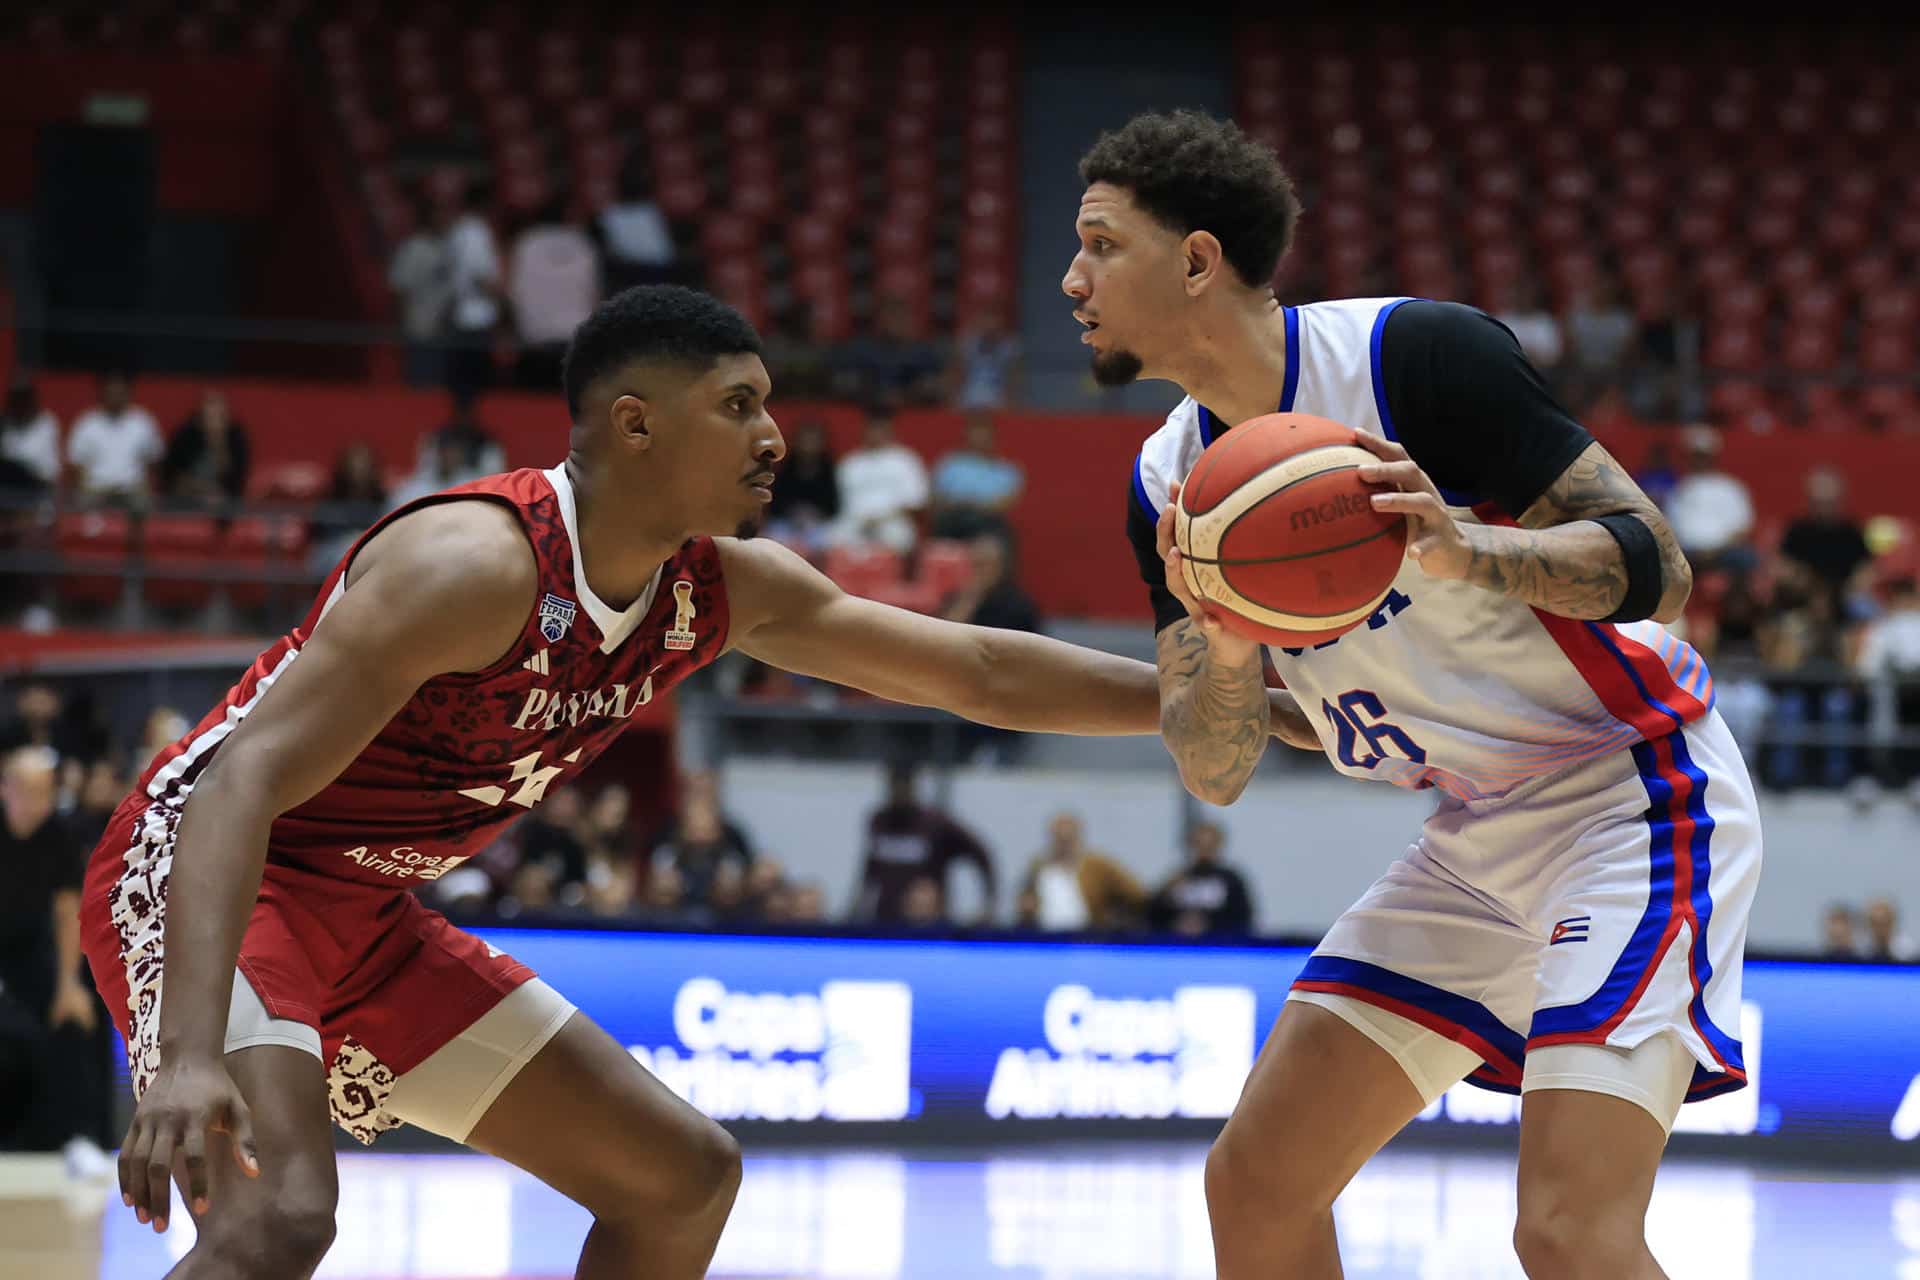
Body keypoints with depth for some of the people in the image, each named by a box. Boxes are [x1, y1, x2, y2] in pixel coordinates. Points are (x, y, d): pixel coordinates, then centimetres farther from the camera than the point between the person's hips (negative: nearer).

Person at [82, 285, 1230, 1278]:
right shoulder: (478, 567, -27)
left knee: (684, 1174, 11)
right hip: (206, 876, -10)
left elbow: (980, 671, 10)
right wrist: (191, 1054, -48)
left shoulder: (727, 592, -1)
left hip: (371, 917, 10)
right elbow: (244, 780, -35)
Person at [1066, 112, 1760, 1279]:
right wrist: (1226, 647, -20)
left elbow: (1657, 567, -20)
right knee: (1256, 1181, 7)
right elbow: (1217, 774, 1)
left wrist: (1464, 549, -37)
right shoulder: (1173, 482, 3)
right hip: (1481, 832, 8)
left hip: (1633, 784, -8)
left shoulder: (1416, 354, -19)